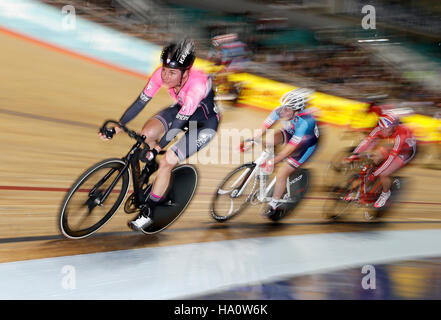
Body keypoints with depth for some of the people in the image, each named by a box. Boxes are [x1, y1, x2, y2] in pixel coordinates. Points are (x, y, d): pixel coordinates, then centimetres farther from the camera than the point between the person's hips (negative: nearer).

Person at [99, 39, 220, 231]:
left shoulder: (197, 84, -39)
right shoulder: (162, 74, -22)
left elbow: (178, 123, -37)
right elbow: (141, 101, -16)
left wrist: (156, 149, -37)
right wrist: (117, 127, -19)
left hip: (205, 122, -6)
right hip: (180, 110, 6)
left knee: (167, 162, -17)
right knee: (147, 134, -18)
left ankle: (147, 213, -2)